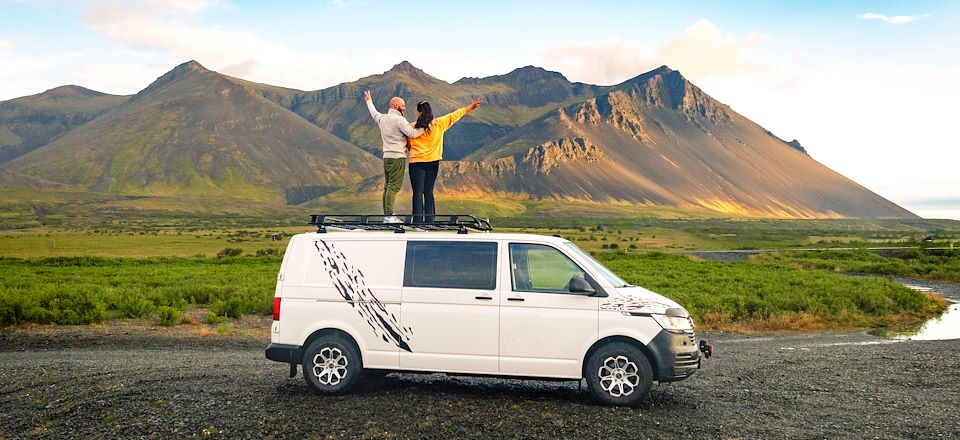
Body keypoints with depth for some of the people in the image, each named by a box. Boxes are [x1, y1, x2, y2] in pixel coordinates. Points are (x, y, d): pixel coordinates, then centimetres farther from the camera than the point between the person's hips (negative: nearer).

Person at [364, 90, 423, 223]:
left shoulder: (382, 118, 14)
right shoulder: (399, 119, -10)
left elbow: (374, 113, 37)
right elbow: (412, 133, -20)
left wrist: (369, 101, 55)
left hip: (387, 157, 8)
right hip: (397, 157, -8)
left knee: (388, 186, 9)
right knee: (394, 186, -13)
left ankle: (386, 215, 8)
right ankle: (390, 215, -19)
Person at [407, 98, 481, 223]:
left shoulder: (412, 127, -6)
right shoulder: (439, 123, 0)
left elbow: (408, 144, 4)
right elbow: (454, 115, 12)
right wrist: (470, 107, 23)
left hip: (417, 162, -3)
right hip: (433, 162, 3)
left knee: (418, 192, -2)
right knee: (429, 191, 10)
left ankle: (418, 220, -6)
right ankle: (429, 220, 8)